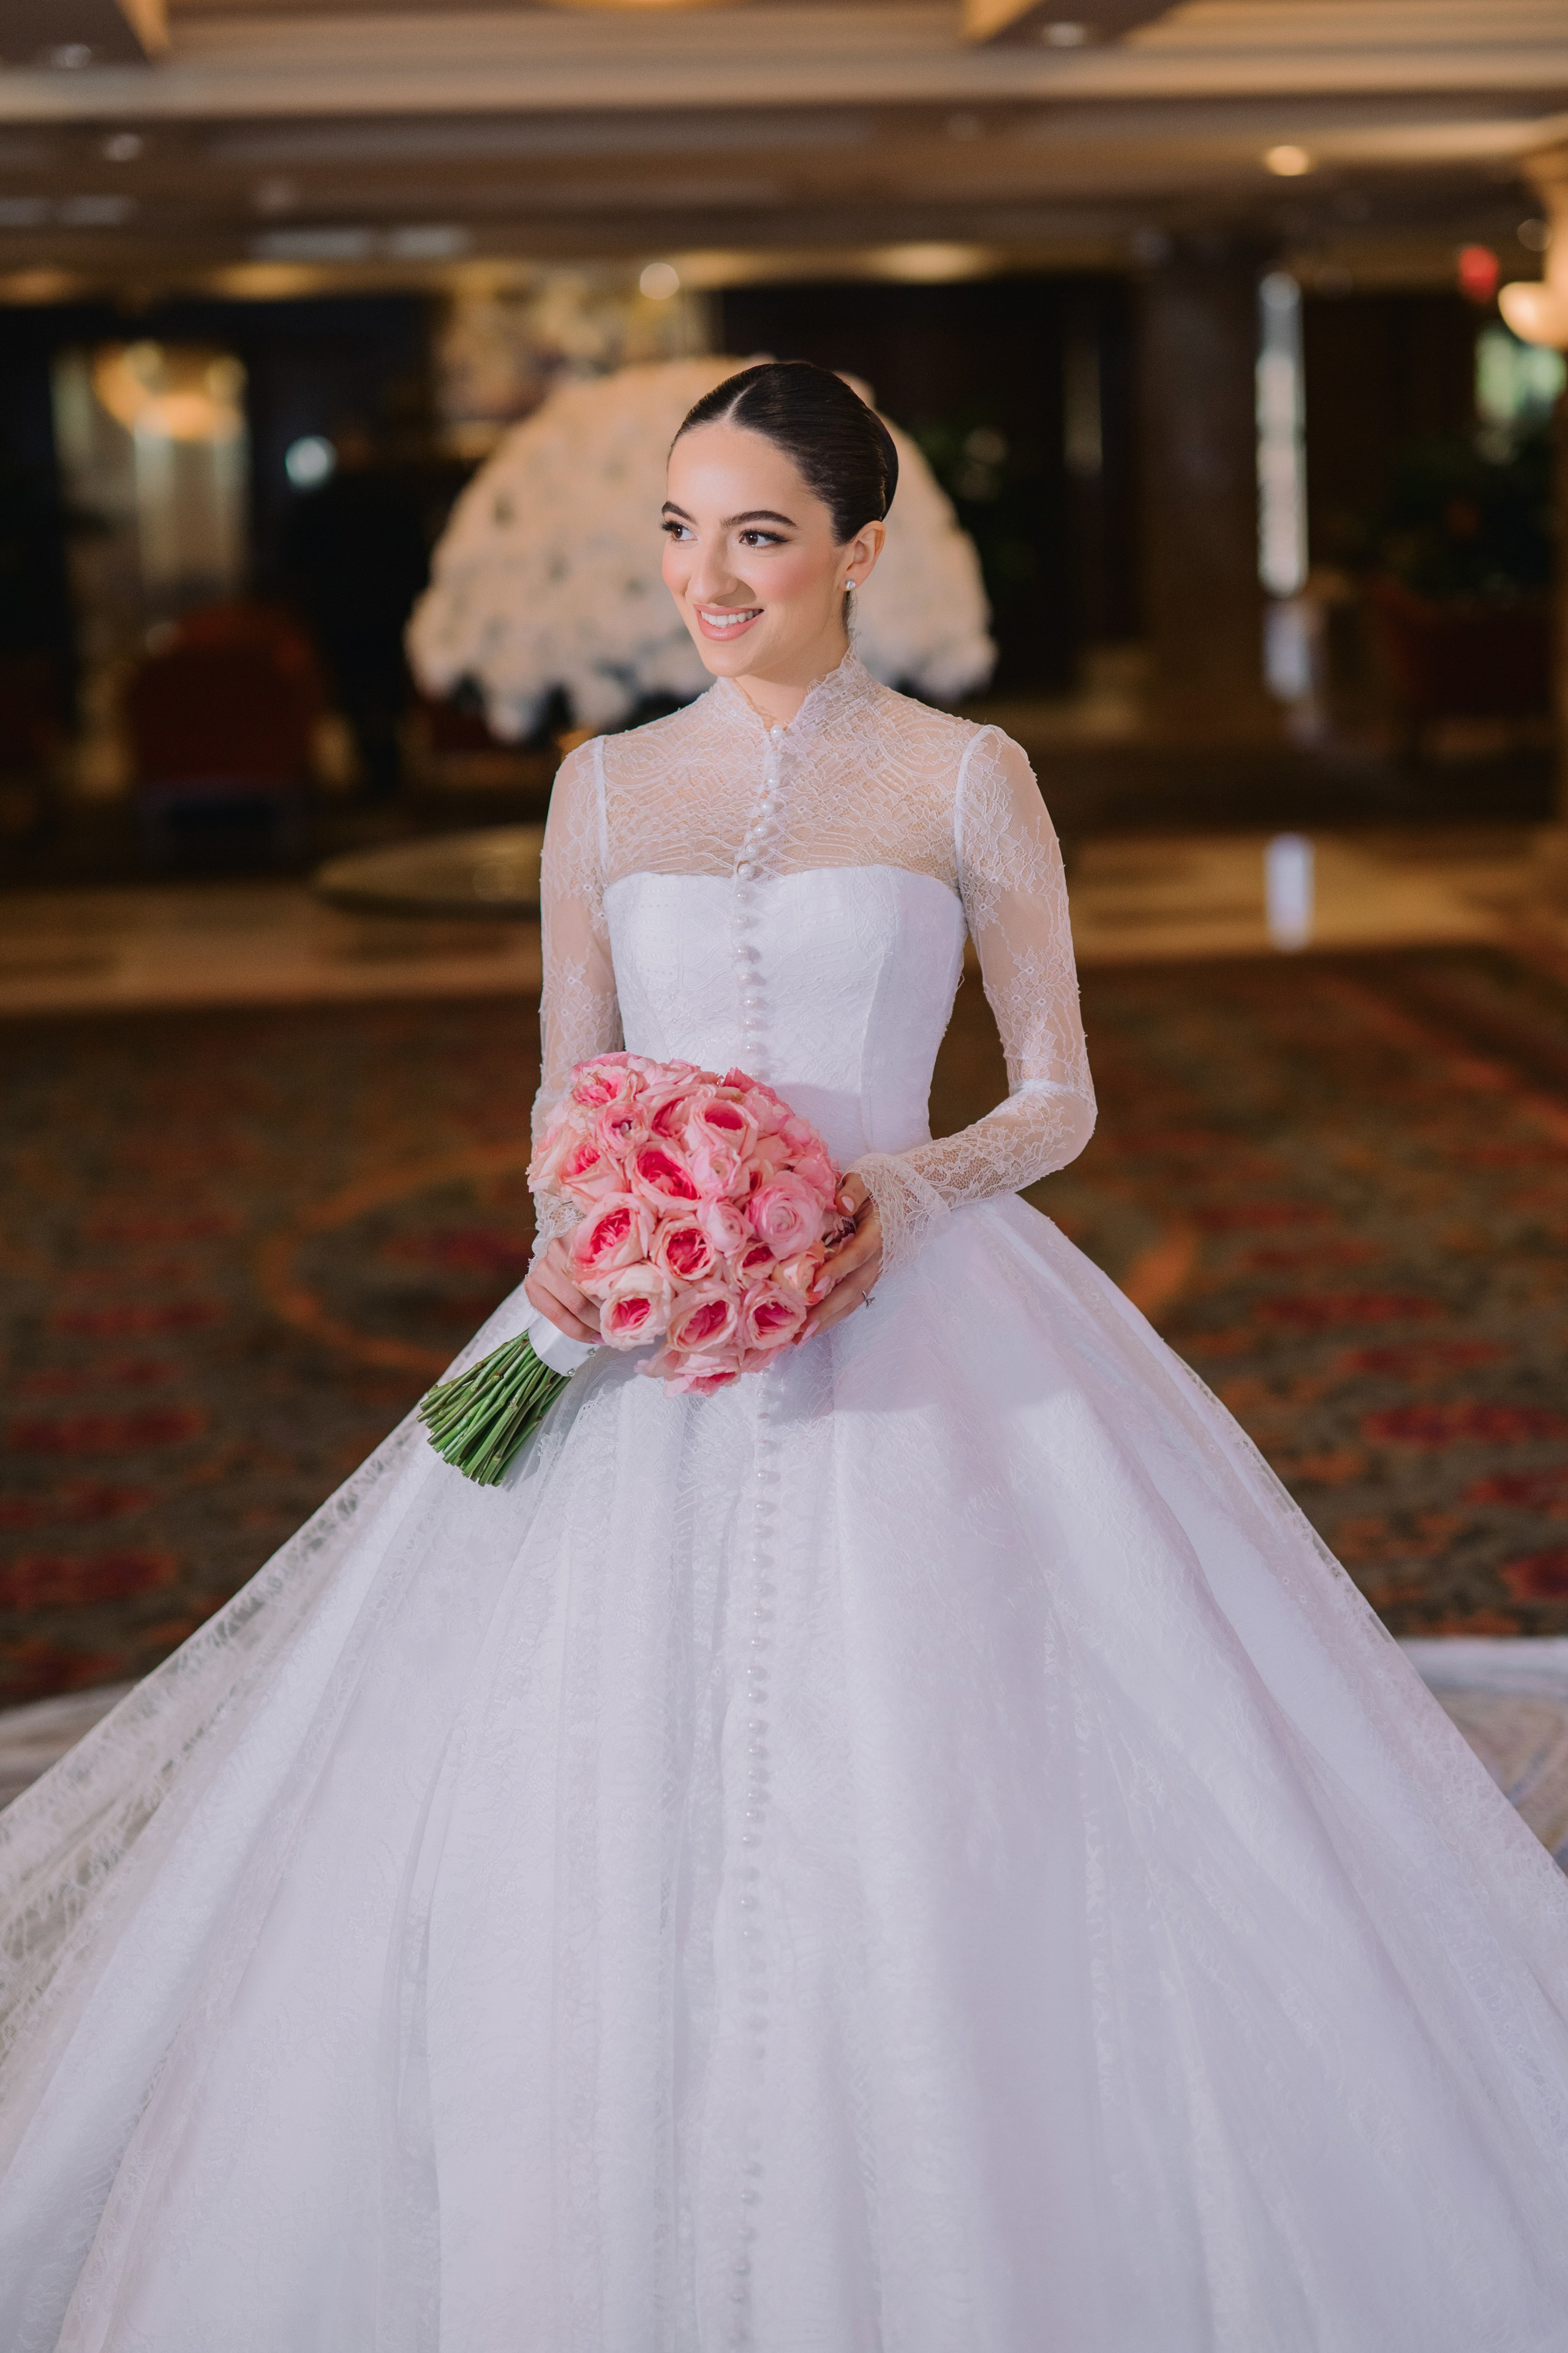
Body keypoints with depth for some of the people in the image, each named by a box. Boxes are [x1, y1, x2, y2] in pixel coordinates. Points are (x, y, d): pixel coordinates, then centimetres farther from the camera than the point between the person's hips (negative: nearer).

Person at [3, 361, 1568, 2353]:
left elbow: (1059, 1097, 5)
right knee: (604, 1843, -1)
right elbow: (566, 1090, 14)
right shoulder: (607, 789, 11)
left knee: (936, 1829, -6)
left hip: (914, 1328, -3)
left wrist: (910, 1191, -14)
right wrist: (570, 1237, -7)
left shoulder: (966, 779, 3)